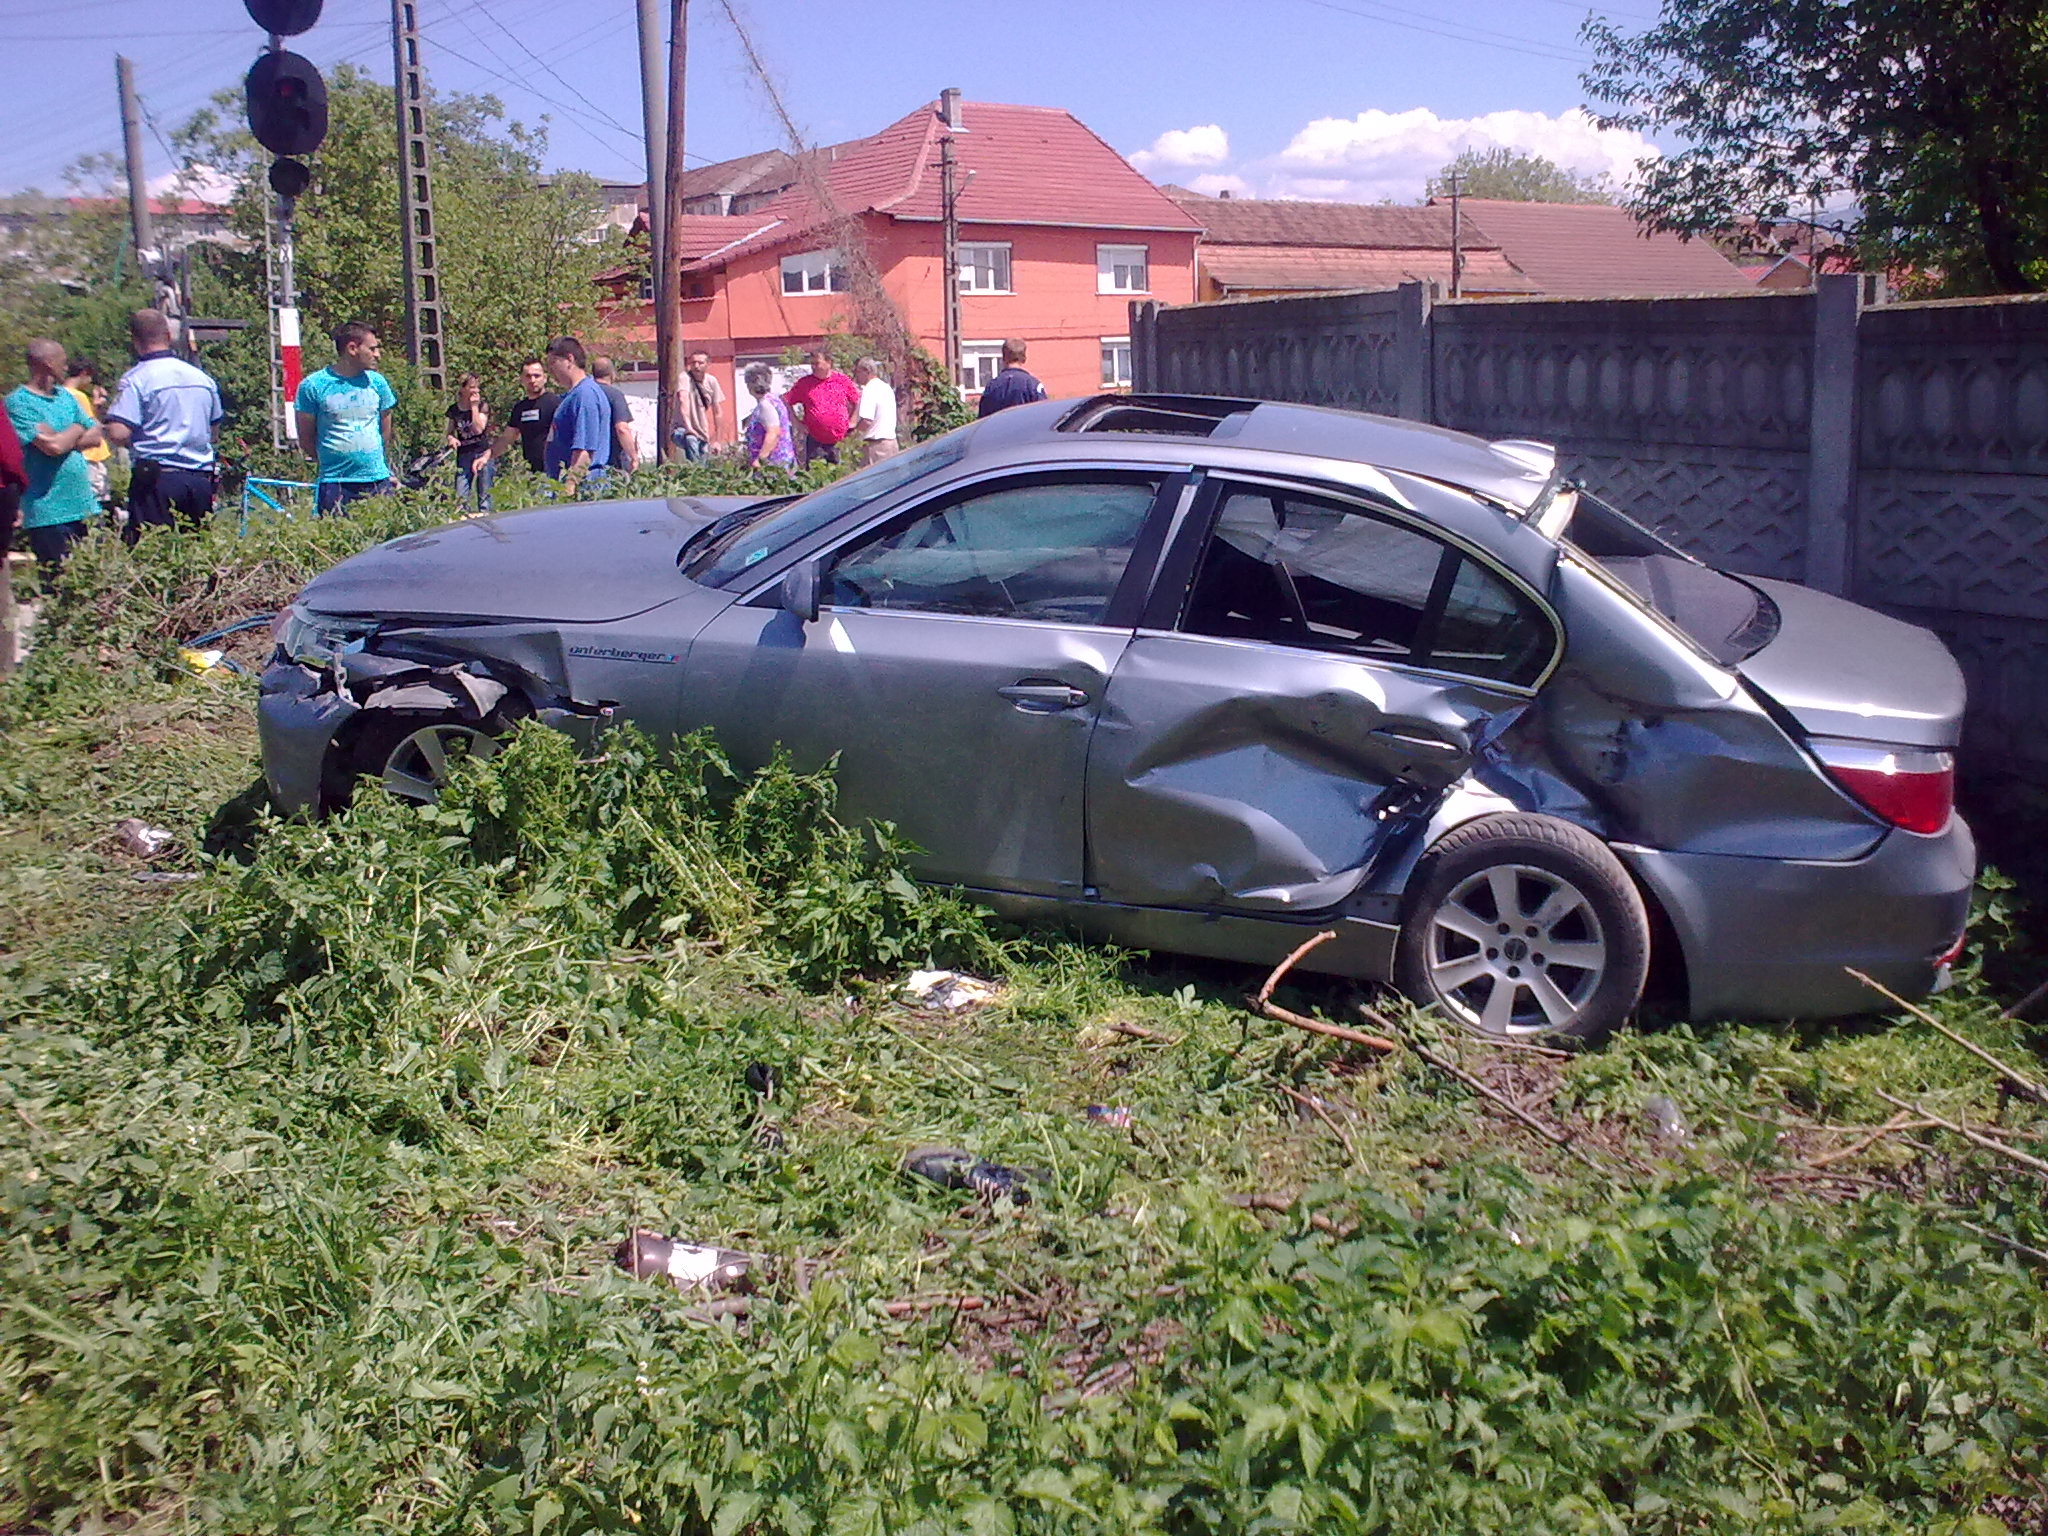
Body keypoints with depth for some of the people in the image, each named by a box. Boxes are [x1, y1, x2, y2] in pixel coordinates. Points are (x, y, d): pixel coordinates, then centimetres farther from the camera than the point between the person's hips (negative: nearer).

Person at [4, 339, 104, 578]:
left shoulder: (65, 396, 15)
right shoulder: (19, 403, -8)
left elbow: (96, 437, 9)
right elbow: (52, 446, -19)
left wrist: (65, 441, -9)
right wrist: (78, 430, 0)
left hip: (84, 505, 7)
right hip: (49, 512, -7)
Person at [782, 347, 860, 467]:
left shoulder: (842, 380, 4)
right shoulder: (804, 383, 1)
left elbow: (857, 400, 16)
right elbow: (786, 402, 6)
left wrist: (851, 422, 9)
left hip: (840, 440, 1)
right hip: (814, 441, -1)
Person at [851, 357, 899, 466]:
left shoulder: (869, 390, -13)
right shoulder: (887, 388, 16)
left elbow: (866, 421, -22)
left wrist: (854, 427, -4)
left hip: (875, 444, -9)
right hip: (891, 441, 9)